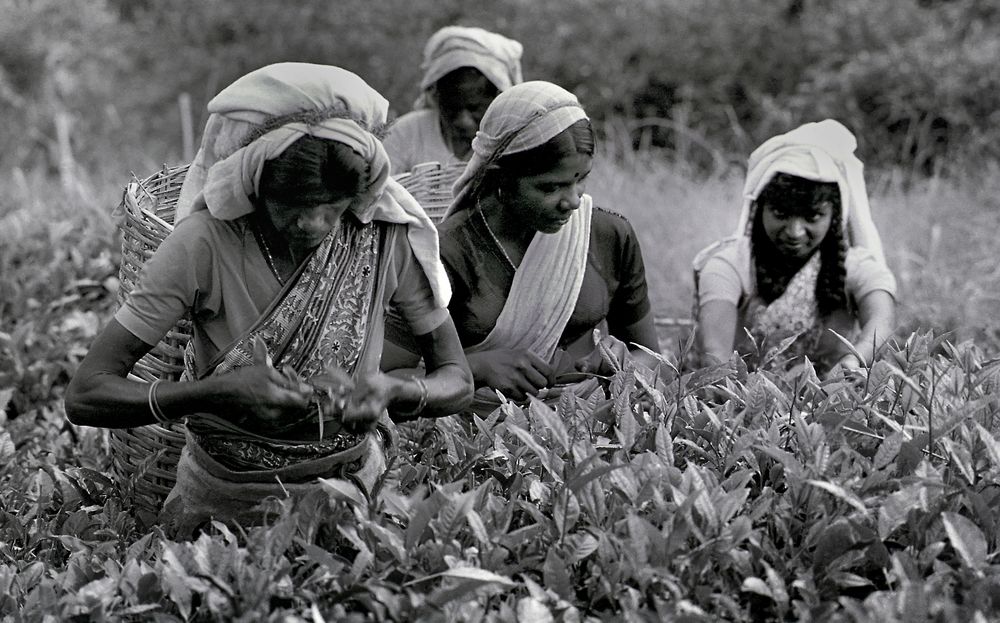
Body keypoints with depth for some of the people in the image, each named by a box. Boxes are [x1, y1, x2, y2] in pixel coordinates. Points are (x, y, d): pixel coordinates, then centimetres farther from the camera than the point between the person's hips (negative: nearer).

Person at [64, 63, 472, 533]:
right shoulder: (205, 243, -19)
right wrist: (223, 391, -34)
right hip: (222, 500, -1)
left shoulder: (387, 239, -13)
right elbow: (85, 396, -19)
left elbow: (457, 382, -3)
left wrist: (394, 391, -26)